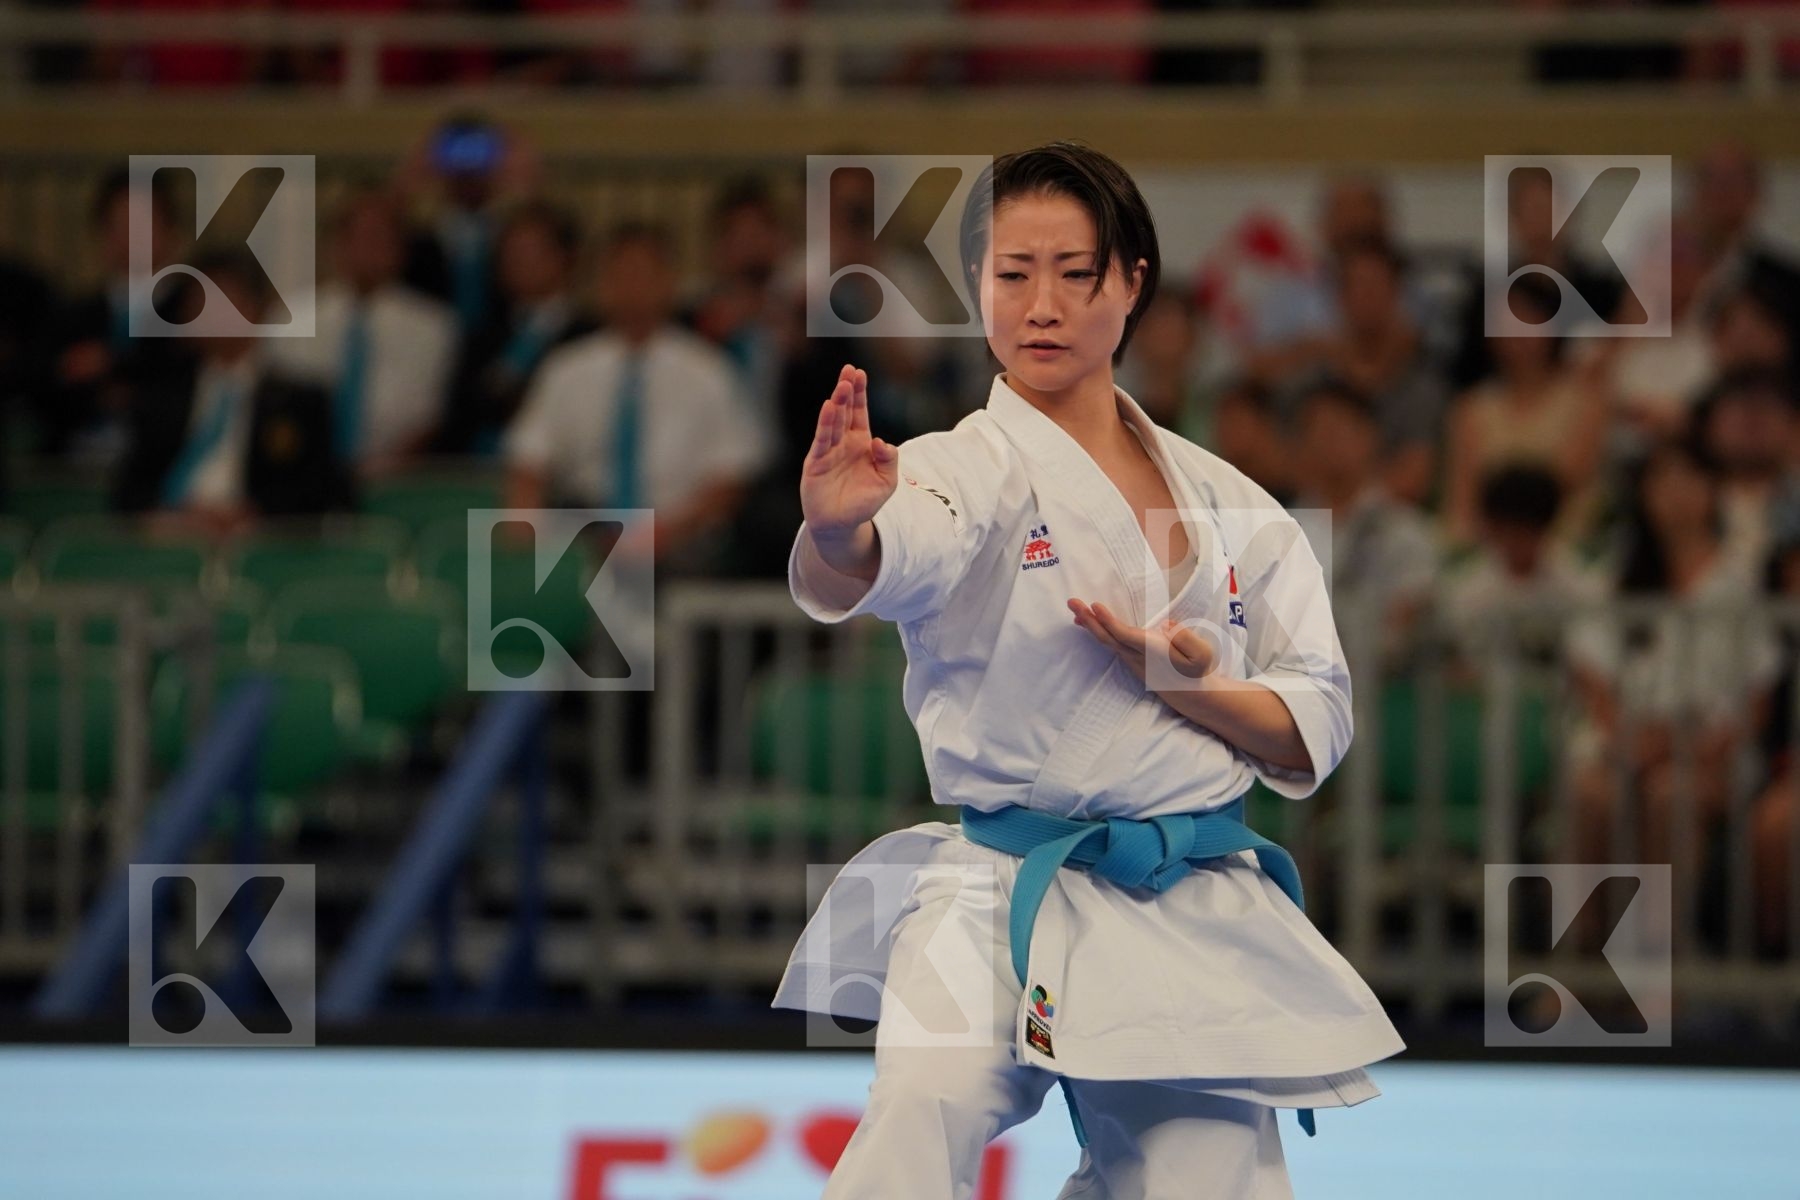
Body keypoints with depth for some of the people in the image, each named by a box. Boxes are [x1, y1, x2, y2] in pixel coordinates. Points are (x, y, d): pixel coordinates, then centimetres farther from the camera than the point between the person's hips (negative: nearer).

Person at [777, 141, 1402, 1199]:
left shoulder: (1230, 507, 12)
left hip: (1198, 923, 5)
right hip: (1004, 905, -4)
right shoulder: (967, 470, -2)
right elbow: (892, 554, -26)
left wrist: (1189, 684, -9)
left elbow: (1314, 734, 12)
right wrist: (836, 530, -51)